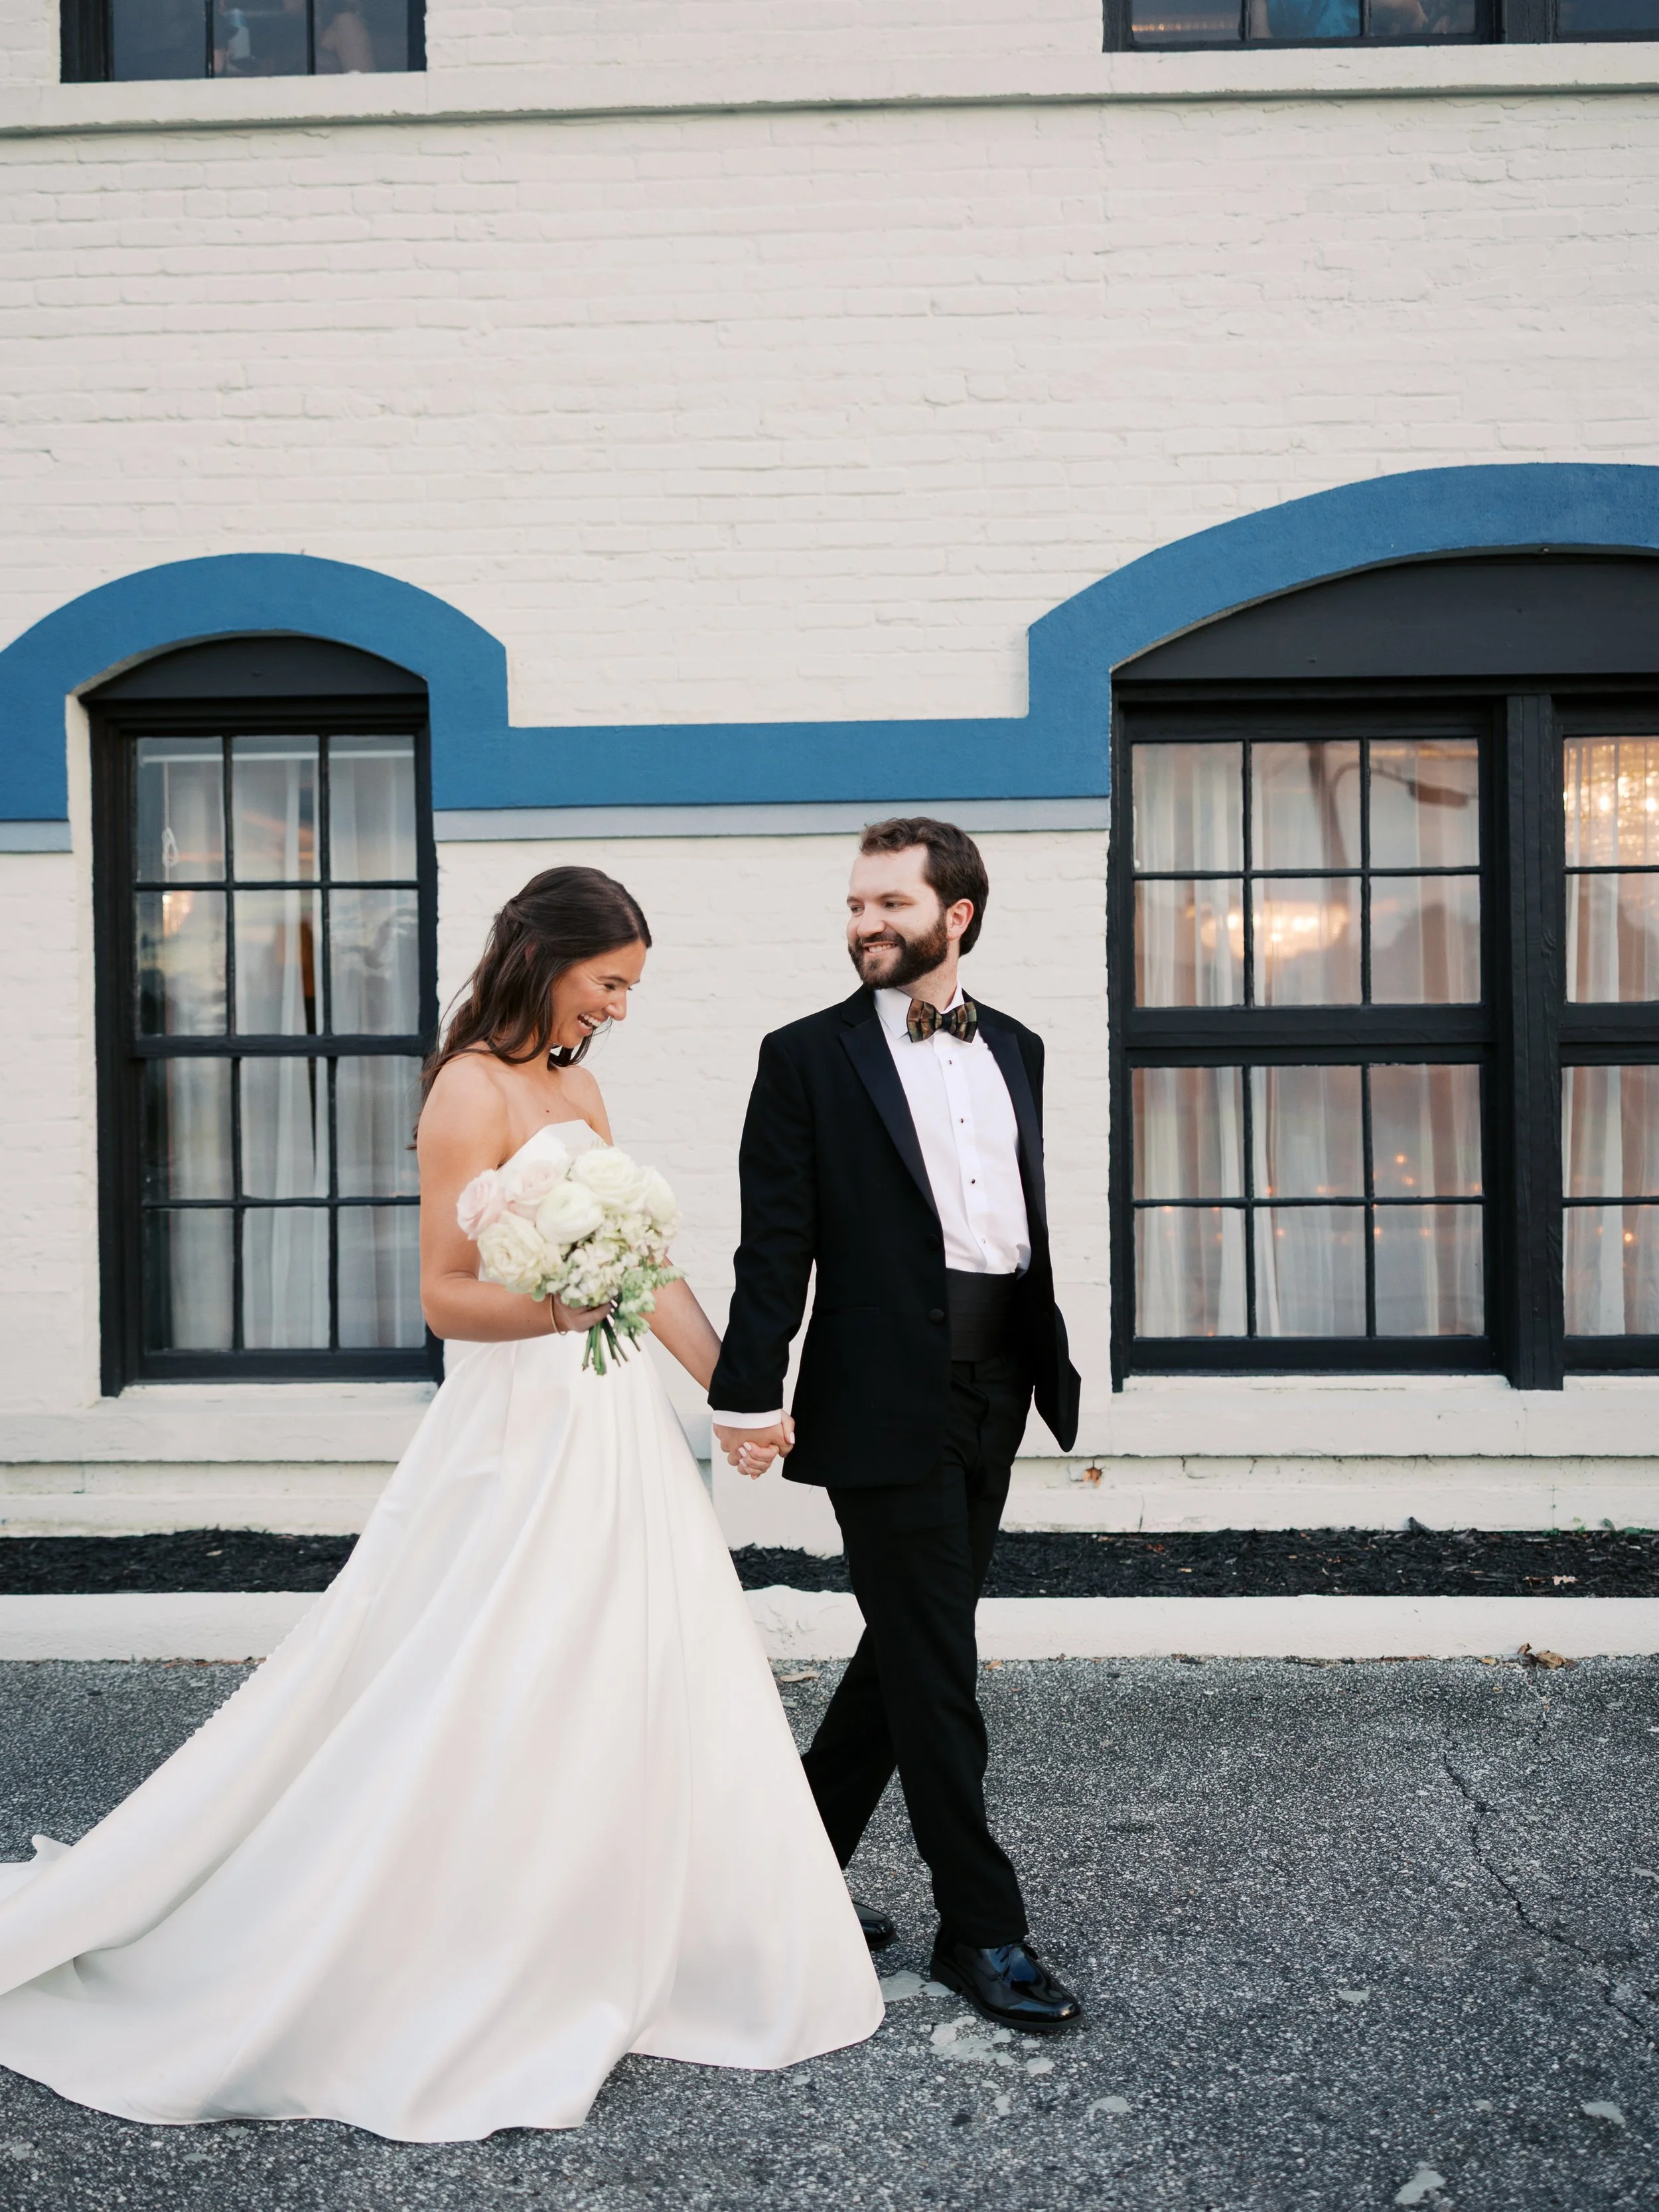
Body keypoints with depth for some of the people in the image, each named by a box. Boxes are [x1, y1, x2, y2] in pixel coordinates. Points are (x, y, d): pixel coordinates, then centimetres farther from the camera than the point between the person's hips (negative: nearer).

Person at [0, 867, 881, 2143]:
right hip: (521, 1434, -9)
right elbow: (447, 1295, -16)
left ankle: (591, 1963, 31)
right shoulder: (472, 1091, -13)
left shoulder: (580, 1090, 12)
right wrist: (558, 1306, -34)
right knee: (485, 1728, 0)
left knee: (634, 1695, 14)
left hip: (612, 1428, 9)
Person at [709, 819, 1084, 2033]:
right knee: (935, 1664, 1)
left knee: (909, 1647, 16)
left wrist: (1060, 1365, 14)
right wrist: (751, 1392, -13)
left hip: (996, 1387, 6)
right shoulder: (809, 1056, -3)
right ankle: (981, 1927, 16)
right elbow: (776, 1243, -8)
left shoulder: (1017, 1050, 12)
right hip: (885, 1396, -6)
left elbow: (1035, 1213, 16)